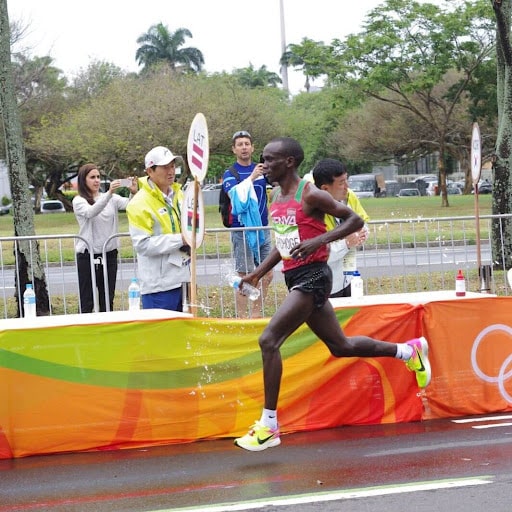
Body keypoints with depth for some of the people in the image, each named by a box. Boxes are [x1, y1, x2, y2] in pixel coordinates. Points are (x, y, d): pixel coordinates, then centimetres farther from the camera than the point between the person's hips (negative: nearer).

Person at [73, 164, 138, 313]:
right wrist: (109, 193, -37)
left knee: (107, 302, 9)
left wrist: (134, 193, -31)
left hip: (109, 254, 3)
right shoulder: (79, 201, -3)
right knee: (87, 303, -1)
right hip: (87, 255, -3)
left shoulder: (112, 199, 8)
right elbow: (91, 212, -23)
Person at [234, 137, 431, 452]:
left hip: (312, 277, -9)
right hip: (295, 279, 9)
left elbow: (355, 220, -13)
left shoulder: (310, 195, -13)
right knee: (341, 346, 18)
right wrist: (259, 272, 14)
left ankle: (269, 425, -13)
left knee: (269, 341, -18)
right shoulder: (276, 198, 12)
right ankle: (409, 350, 36)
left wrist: (319, 240, -24)